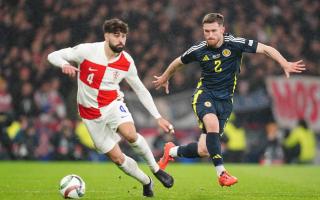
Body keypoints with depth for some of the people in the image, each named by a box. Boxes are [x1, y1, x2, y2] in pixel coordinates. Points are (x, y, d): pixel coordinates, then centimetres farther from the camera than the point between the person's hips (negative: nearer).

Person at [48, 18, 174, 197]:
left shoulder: (127, 62, -9)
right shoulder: (87, 51, -18)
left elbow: (141, 90, 3)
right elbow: (53, 56, -12)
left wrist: (158, 117, -2)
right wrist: (65, 64, -36)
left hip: (113, 105, 1)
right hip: (91, 113, -1)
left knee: (130, 134, -32)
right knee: (118, 159, -2)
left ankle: (156, 169, -8)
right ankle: (146, 182, 24)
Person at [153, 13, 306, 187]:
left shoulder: (234, 44, -9)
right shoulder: (199, 50, -3)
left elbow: (265, 49, -8)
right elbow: (178, 62, 17)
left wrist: (285, 64, -21)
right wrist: (164, 78, 31)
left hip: (224, 100, 1)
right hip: (205, 94, -1)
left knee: (203, 151, -4)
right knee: (212, 124, -35)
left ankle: (172, 151, 26)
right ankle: (221, 173, -28)